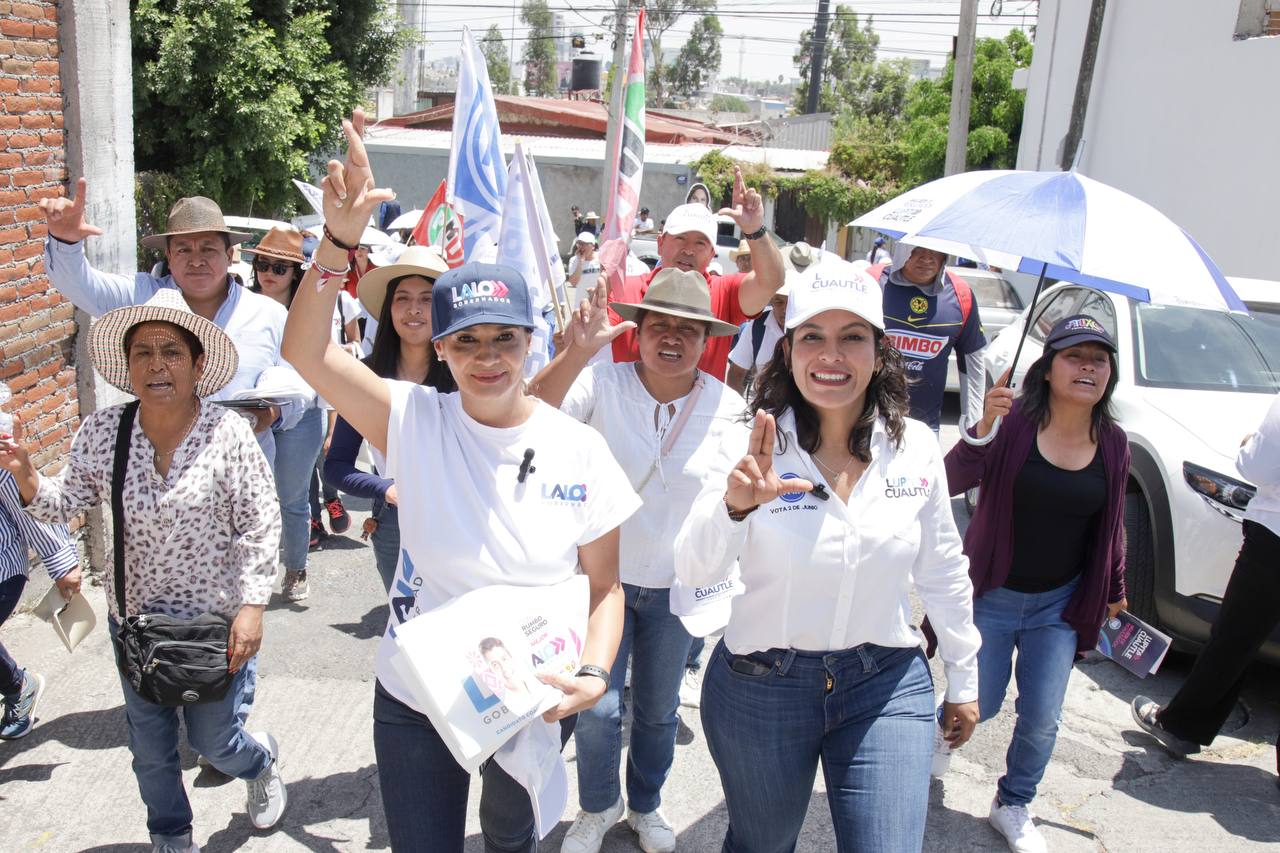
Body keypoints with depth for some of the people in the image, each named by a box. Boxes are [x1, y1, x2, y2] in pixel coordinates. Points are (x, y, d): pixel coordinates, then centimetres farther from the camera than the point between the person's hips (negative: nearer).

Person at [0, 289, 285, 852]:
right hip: (133, 617, 4)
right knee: (149, 744, 18)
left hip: (217, 617, -3)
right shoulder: (102, 432, -9)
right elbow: (67, 502, -1)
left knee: (212, 741, 11)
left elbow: (261, 524, -15)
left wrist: (252, 604, -18)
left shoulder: (228, 433, -19)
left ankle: (263, 762, 48)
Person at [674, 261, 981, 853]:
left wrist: (964, 680, 13)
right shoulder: (754, 450, -13)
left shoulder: (915, 448, -5)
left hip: (886, 686, 1)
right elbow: (694, 571, -22)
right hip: (761, 687, -1)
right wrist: (734, 505, -42)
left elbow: (942, 572, 7)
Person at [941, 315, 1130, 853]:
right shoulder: (1013, 421, -16)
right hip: (991, 595, -3)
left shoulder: (1112, 444, -2)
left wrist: (1114, 590, 20)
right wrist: (983, 429, -43)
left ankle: (1013, 807, 34)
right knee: (980, 704, 7)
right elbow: (952, 482, -27)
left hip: (1059, 605, 3)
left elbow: (1110, 526, 11)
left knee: (1042, 720, 7)